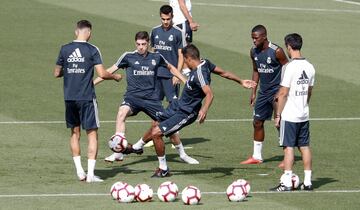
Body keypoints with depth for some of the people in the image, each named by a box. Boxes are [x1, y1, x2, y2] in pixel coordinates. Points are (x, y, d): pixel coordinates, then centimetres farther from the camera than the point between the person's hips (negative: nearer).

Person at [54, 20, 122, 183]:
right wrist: (115, 77, 7)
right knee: (92, 134, 2)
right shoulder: (92, 50, -7)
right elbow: (102, 74, -12)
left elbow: (57, 73, 11)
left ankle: (79, 171, 14)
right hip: (87, 98, -4)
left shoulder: (65, 49, 2)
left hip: (69, 98, 4)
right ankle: (90, 173, -5)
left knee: (75, 133, 16)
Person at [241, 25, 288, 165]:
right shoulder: (254, 52, 2)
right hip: (263, 91, 7)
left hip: (277, 90, -7)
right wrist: (253, 92, 13)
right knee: (257, 122, 9)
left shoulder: (276, 51, -18)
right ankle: (256, 156, 19)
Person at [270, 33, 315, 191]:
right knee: (305, 147, 10)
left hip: (289, 116, -6)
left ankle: (286, 183, -4)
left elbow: (283, 93, -15)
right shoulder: (309, 67, 5)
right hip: (304, 115, 6)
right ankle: (307, 181, 12)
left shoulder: (290, 67, -16)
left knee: (288, 147, -3)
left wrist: (278, 115, -9)